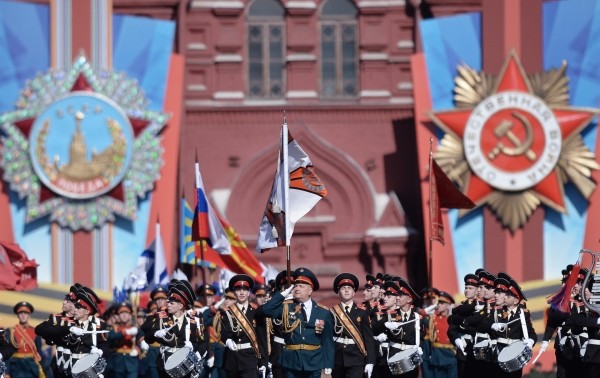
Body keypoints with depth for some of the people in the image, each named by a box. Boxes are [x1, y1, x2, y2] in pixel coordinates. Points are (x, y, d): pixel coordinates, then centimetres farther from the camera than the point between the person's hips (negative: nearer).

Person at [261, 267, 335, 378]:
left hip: (313, 363, -1)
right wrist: (284, 293, -7)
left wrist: (328, 366, -4)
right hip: (291, 361, 1)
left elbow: (328, 341, 1)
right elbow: (266, 309, -9)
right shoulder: (286, 308, 6)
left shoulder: (323, 313, 3)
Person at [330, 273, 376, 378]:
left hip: (355, 359, -2)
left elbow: (369, 338, 2)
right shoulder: (332, 312, 6)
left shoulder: (362, 312, 5)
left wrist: (370, 361, -4)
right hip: (337, 359, 2)